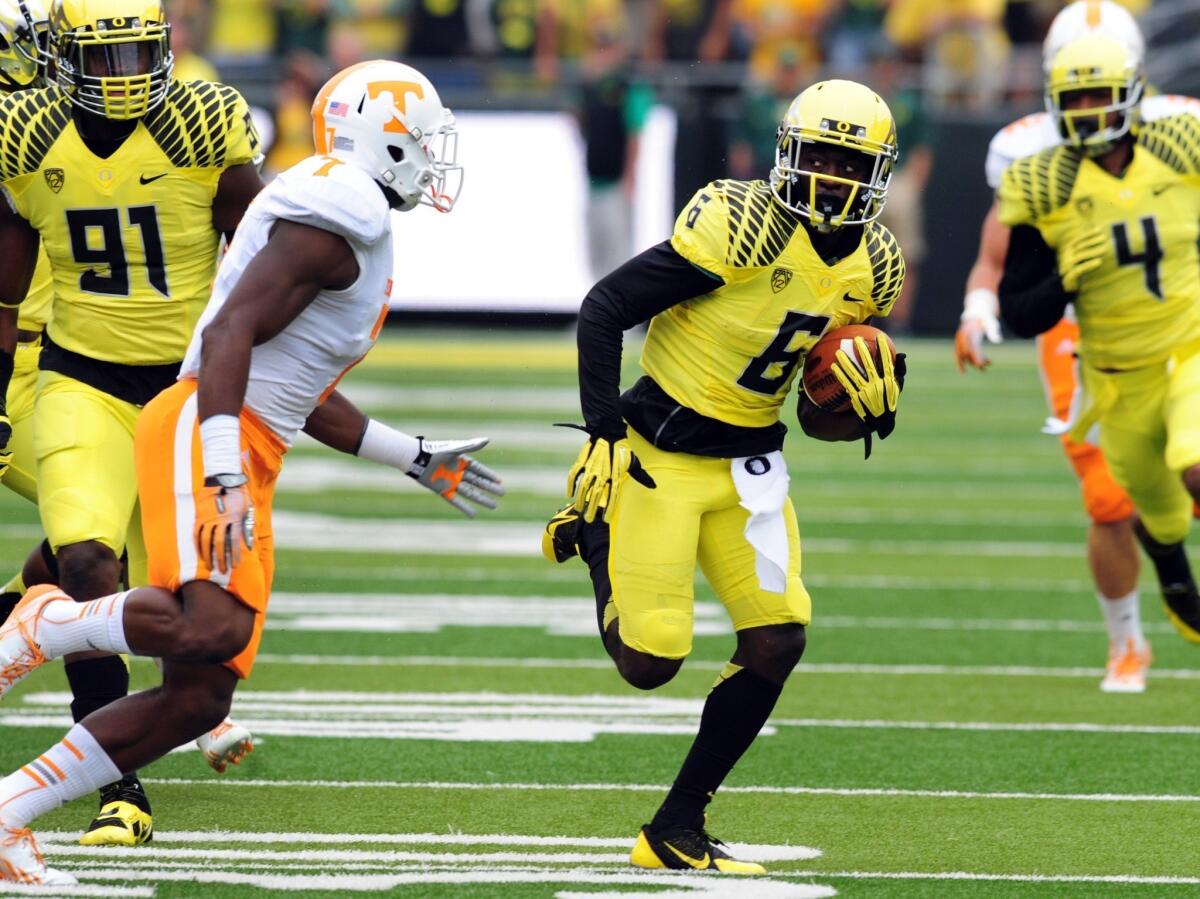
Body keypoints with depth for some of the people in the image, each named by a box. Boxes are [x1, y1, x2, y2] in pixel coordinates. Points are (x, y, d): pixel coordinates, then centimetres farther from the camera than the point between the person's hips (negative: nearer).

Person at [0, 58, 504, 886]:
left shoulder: (352, 227, 23)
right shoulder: (334, 216, -9)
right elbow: (230, 335, -19)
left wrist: (417, 460, 34)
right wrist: (224, 482, -26)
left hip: (245, 460, 10)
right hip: (201, 436, -10)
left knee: (198, 697, 2)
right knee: (209, 628, -33)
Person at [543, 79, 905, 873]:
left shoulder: (871, 266, 2)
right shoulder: (743, 224, -21)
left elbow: (818, 417, 12)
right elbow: (604, 309, -17)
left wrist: (868, 411, -11)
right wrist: (606, 439, -19)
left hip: (750, 465, 6)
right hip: (661, 454, -6)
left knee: (777, 642, -5)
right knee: (649, 664, -8)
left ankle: (677, 832, 9)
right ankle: (594, 529, 24)